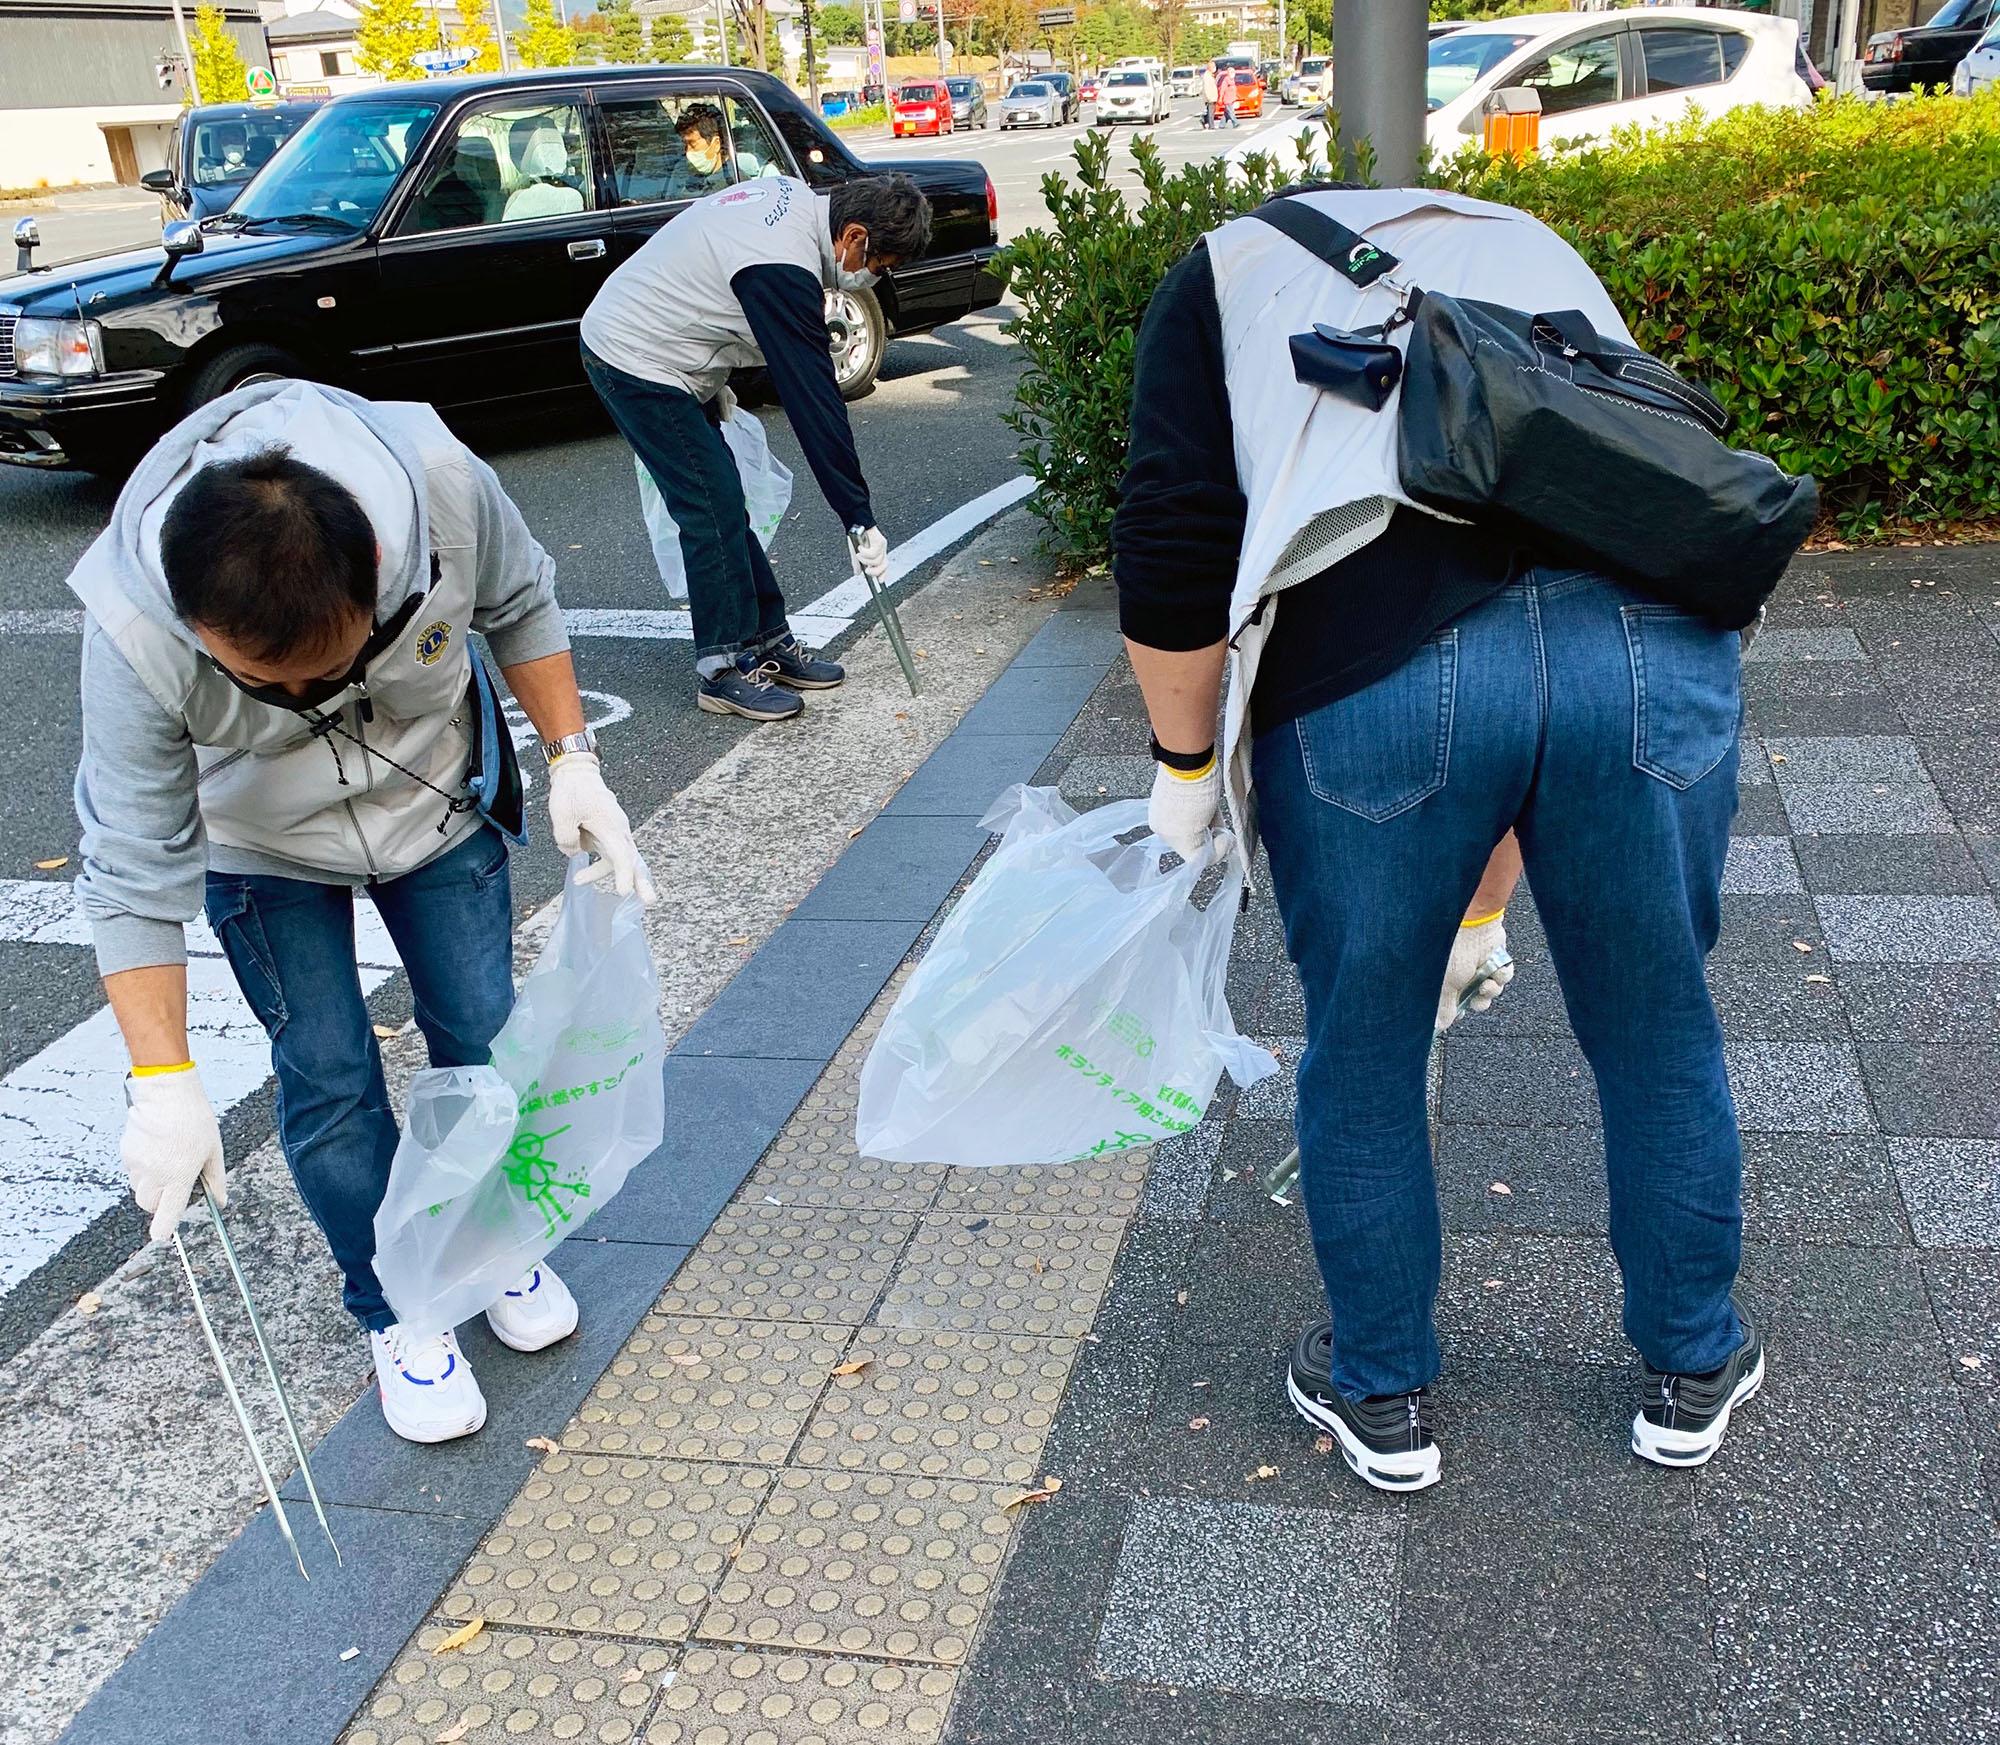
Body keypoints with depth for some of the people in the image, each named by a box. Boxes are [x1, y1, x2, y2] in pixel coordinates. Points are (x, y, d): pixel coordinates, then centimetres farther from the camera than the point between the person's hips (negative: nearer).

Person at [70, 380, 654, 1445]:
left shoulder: (440, 481, -36)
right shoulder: (134, 637, -38)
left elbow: (518, 606, -12)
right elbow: (137, 873, -28)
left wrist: (574, 765, -15)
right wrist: (163, 1084, -30)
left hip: (434, 799, 2)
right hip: (261, 846, -2)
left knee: (482, 1038, 7)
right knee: (329, 1079, -2)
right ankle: (397, 1314, 21)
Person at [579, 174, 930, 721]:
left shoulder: (790, 195, 1)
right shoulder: (784, 270, -28)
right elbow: (814, 401, -27)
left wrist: (714, 383, 20)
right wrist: (859, 521, -22)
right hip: (635, 363, -10)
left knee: (724, 502, 12)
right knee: (713, 510, -8)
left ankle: (767, 638, 19)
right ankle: (723, 669, 1)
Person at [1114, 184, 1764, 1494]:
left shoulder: (1234, 270, 25)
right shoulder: (1528, 252, 37)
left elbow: (1174, 546, 4)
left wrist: (1187, 765, 20)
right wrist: (1482, 908, 44)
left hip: (1372, 661, -3)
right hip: (1654, 635, 4)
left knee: (1363, 1062, 20)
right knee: (1660, 1037, 24)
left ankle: (1383, 1396, 40)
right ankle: (1693, 1372, 46)